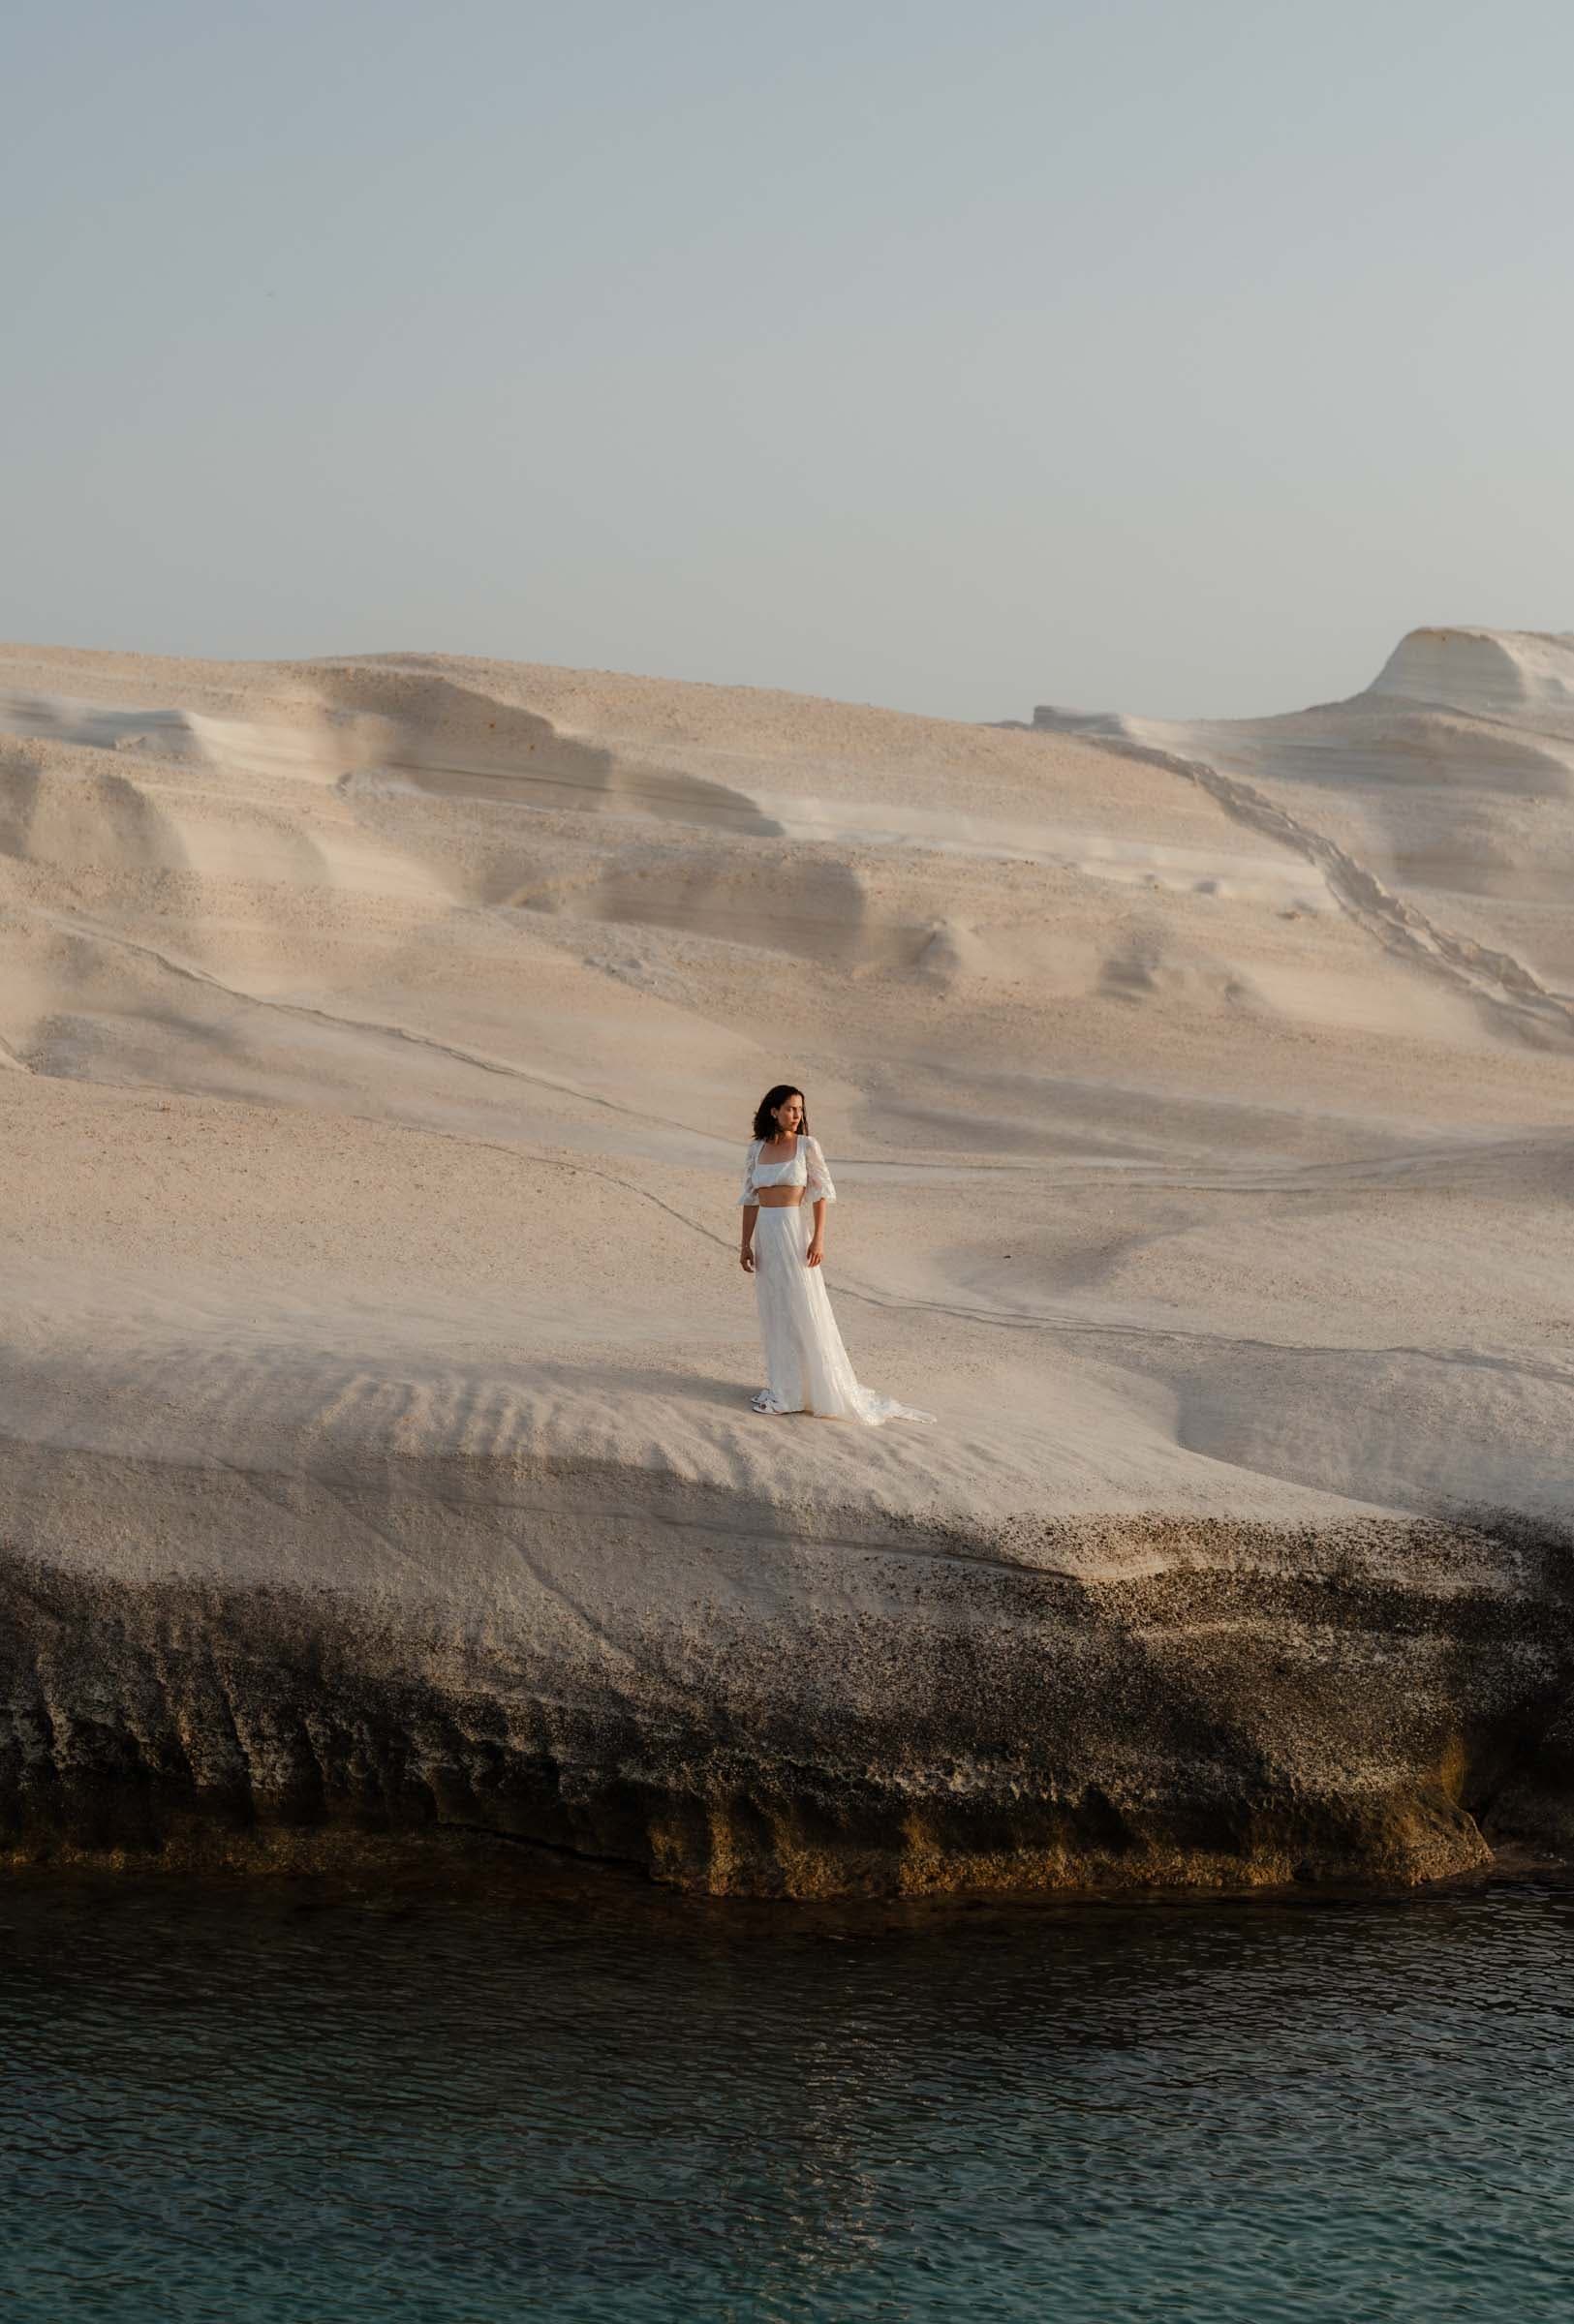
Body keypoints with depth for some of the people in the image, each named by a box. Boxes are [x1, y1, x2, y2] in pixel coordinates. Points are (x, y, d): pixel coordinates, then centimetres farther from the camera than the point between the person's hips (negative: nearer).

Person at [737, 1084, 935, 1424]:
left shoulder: (807, 1146, -4)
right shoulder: (757, 1149, 7)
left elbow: (820, 1192, -5)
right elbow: (750, 1198, 10)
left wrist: (818, 1239, -13)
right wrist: (746, 1244, 5)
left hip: (795, 1230, -4)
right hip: (764, 1233, 4)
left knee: (805, 1309, -3)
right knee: (773, 1311, 9)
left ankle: (826, 1389, 4)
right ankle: (783, 1387, 18)